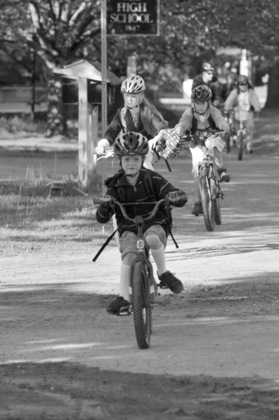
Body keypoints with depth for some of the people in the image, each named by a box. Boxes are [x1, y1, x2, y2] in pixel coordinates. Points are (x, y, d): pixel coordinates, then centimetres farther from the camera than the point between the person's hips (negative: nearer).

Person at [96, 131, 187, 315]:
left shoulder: (153, 179, -5)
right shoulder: (116, 186, -2)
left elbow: (182, 197, -10)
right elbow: (102, 218, -6)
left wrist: (176, 197, -35)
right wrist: (104, 205, -29)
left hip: (155, 224, -1)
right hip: (128, 228, 1)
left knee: (152, 237, -36)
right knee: (128, 254, -28)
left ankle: (163, 272, -14)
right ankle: (123, 298, -27)